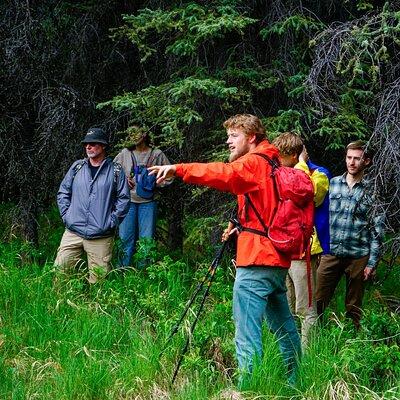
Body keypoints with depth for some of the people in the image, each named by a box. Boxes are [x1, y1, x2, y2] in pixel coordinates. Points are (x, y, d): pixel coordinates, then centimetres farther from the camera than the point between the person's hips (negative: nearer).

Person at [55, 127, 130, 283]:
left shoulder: (115, 171, 2)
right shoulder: (77, 167, 9)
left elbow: (123, 198, 1)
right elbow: (63, 192, 14)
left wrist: (112, 221, -5)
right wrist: (66, 215, 3)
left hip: (101, 237, -2)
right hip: (73, 232, 2)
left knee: (98, 278, 2)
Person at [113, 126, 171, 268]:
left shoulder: (157, 154, 5)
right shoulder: (125, 153, 10)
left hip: (148, 201, -1)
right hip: (128, 199, 1)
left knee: (147, 239, 0)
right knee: (125, 237, 1)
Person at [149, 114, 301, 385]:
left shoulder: (254, 163, -9)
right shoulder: (273, 165, 19)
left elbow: (224, 174, -29)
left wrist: (178, 169, -35)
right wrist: (241, 222, 13)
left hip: (256, 262, -10)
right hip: (278, 260, 10)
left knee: (247, 335, -10)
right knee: (284, 328, 19)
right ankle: (295, 382, 29)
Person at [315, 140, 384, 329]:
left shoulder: (372, 191, 0)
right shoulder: (332, 184, 7)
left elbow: (377, 230, -1)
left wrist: (372, 263, -5)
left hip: (358, 256, -2)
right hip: (331, 254, 2)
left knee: (354, 308, 8)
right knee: (316, 302, -2)